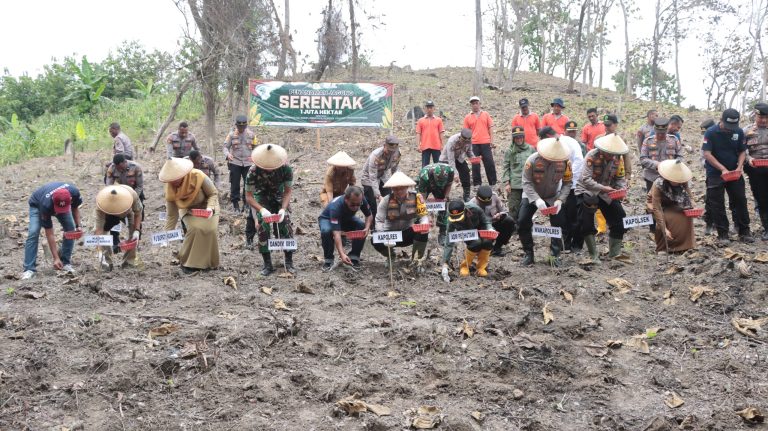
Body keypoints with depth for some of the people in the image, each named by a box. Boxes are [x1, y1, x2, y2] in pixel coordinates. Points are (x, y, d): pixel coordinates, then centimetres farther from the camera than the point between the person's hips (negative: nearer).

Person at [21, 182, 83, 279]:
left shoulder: (74, 192, -36)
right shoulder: (46, 205, -44)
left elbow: (75, 208, -8)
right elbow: (49, 234, -35)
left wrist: (78, 226, -19)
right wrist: (56, 258, -35)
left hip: (60, 202, 4)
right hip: (37, 205, -4)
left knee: (70, 229, -14)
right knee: (33, 232, -22)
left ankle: (66, 263, -2)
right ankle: (29, 269, -20)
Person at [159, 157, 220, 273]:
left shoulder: (198, 177, -30)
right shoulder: (170, 190, -21)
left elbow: (213, 193, -16)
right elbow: (172, 215, -12)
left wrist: (210, 208, -32)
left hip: (207, 208, -1)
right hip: (189, 211, 1)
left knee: (209, 229, -25)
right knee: (195, 229, -28)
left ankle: (207, 262, -3)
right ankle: (188, 262, -12)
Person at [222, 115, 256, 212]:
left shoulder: (251, 134, 6)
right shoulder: (231, 134, 1)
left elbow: (255, 147, 13)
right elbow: (225, 146, 1)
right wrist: (227, 154, -20)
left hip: (248, 163, 1)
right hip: (235, 162, -1)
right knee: (235, 184, 1)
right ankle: (235, 202, 9)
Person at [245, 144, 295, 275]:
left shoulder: (286, 169, -27)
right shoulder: (253, 171, -29)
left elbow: (288, 191, -15)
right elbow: (249, 196, -22)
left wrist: (283, 209, -31)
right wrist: (262, 210, -38)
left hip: (280, 197, 1)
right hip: (262, 198, -1)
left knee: (286, 224, -15)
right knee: (263, 227, -16)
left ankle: (289, 262, -3)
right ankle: (267, 264, -7)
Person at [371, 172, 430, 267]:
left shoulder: (416, 197, -11)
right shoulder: (386, 200, -13)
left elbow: (423, 216, -10)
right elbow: (379, 221, -15)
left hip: (409, 233, 0)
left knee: (423, 233, -32)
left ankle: (416, 259, -6)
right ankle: (390, 256, 8)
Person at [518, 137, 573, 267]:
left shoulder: (565, 162, -23)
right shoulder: (533, 160, -28)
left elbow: (567, 183, -15)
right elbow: (527, 183, -25)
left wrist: (560, 200, -30)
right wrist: (536, 200, -39)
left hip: (553, 197, 1)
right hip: (532, 195, -1)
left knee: (559, 224, -7)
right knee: (522, 222, -11)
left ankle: (555, 255, 7)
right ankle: (528, 254, 4)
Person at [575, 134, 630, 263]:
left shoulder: (618, 158, -7)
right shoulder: (592, 156, -23)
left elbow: (620, 178, 0)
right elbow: (586, 179, -28)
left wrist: (621, 189, -21)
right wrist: (603, 188, -37)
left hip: (607, 193, 5)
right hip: (587, 191, -5)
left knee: (617, 222, 3)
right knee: (587, 225, -12)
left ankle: (615, 253, 18)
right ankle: (594, 256, 0)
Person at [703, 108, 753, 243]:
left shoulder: (739, 132, -3)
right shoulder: (711, 132, -13)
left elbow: (742, 151, 4)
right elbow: (707, 154, -17)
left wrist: (739, 167, -14)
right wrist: (723, 169, -22)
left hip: (735, 174, 3)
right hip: (715, 174, -3)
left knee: (740, 202, 4)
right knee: (717, 205, -1)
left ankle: (744, 232, 13)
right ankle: (722, 234, 7)